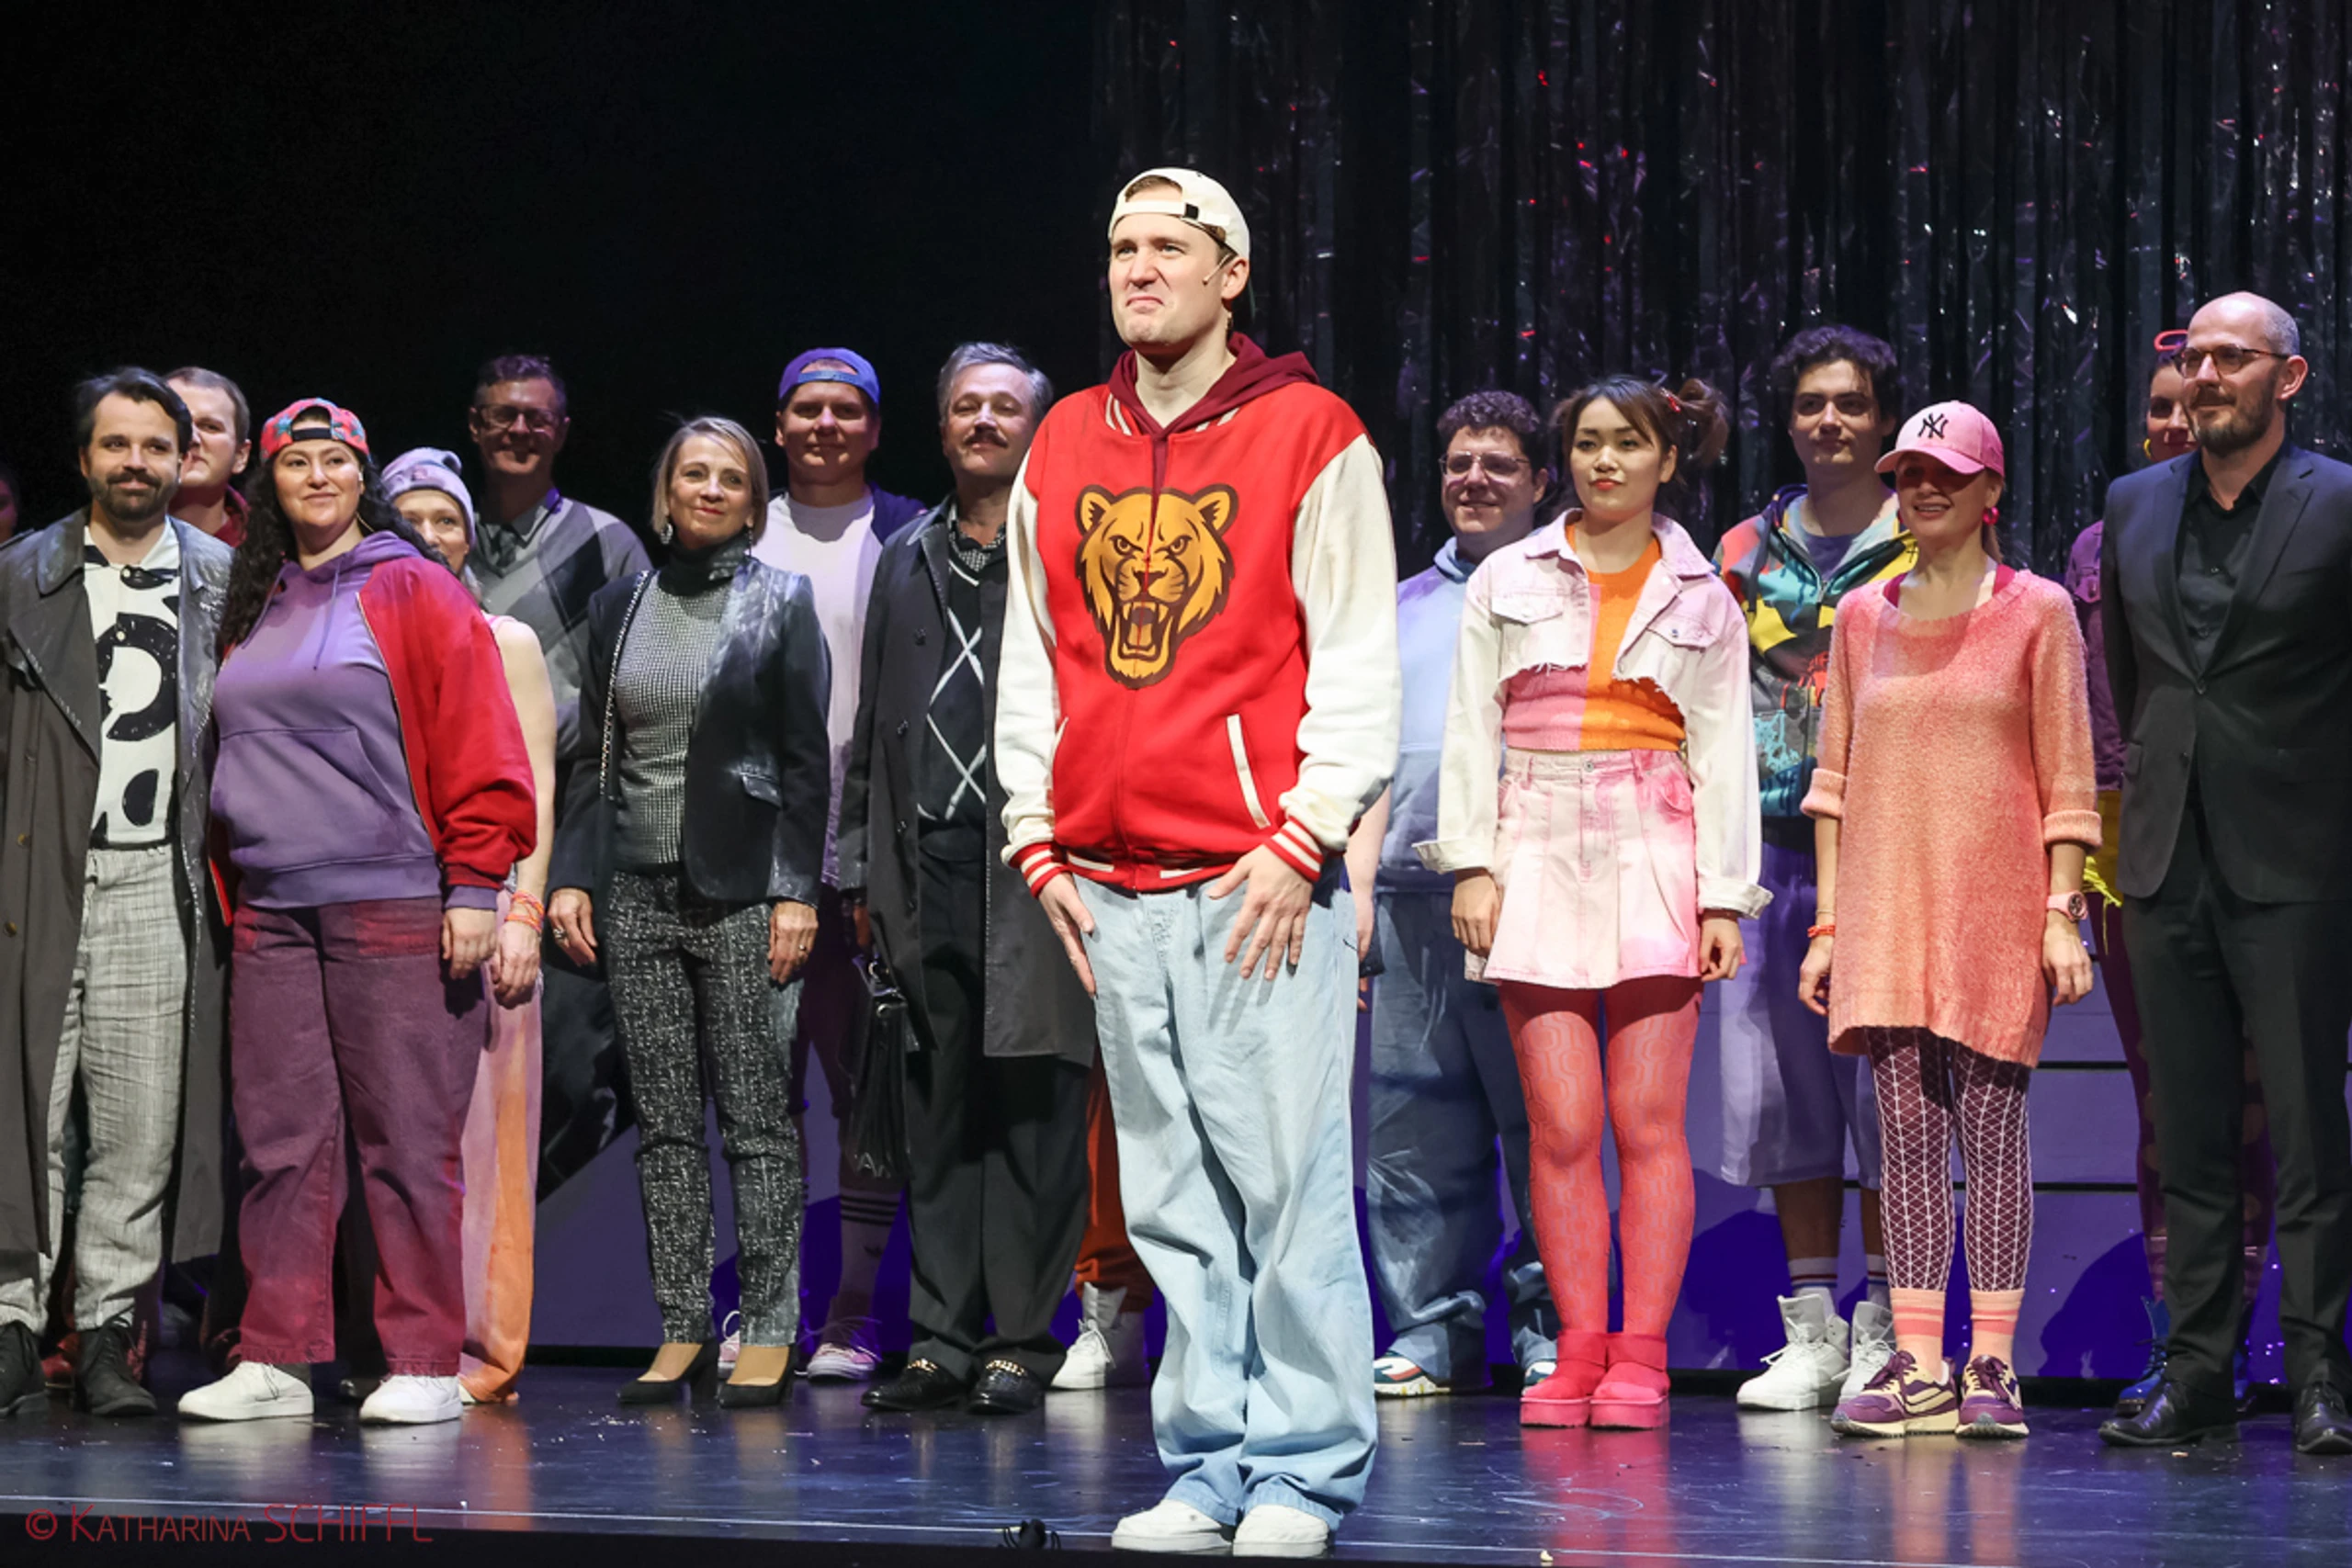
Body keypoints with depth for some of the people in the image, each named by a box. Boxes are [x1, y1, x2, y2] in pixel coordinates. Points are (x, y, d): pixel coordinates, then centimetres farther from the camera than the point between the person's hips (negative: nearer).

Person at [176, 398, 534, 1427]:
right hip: (272, 916, 5)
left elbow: (478, 749, -5)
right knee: (281, 1140, 3)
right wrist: (235, 894, 16)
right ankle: (275, 1361, 5)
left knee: (407, 1142, -5)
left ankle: (423, 1366, -2)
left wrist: (475, 886, -11)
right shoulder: (256, 609, 19)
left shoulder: (414, 592, 2)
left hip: (395, 910, -5)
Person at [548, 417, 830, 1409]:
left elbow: (805, 760, -2)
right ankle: (682, 1329, 8)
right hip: (637, 889, 4)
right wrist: (571, 874, 4)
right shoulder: (620, 607, 12)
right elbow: (595, 756, 14)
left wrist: (796, 890, -9)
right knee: (664, 1122, 4)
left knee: (756, 1114, -4)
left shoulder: (781, 603, 1)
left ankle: (769, 1331, -1)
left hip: (740, 888, -4)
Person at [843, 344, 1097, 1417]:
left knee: (1035, 1114, -4)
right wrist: (861, 870, 14)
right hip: (928, 874, 5)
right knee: (937, 1117, 6)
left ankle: (1024, 1340, 1)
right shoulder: (906, 563, 18)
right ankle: (942, 1338, 10)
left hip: (1035, 870, -5)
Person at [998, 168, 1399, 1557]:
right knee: (1172, 1203, 5)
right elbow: (1032, 661, 18)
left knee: (1288, 1183, -6)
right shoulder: (1063, 450, 15)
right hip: (1113, 892, 5)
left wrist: (1304, 837, -10)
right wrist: (1041, 841, 10)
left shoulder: (1310, 435, 0)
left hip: (1265, 880, -5)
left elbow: (1359, 662, -3)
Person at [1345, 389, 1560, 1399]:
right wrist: (1357, 885, 11)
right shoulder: (1406, 608, 22)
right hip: (1411, 895, 4)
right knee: (1415, 1128, 2)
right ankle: (1434, 1330, 6)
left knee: (1543, 1124, -4)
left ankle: (1550, 1325, 1)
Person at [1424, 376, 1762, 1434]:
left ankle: (1639, 1358, -3)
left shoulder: (1701, 599, 11)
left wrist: (1723, 899, 1)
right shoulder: (1508, 581, 11)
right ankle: (1578, 1350, 0)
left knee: (1649, 1122, -6)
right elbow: (1471, 730, 9)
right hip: (1539, 855, 1)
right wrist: (1471, 864, -1)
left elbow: (1725, 754, 9)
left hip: (1656, 864, 0)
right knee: (1560, 1125, -5)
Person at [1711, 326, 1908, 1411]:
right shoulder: (1748, 551, 14)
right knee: (1784, 1084, 4)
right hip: (1773, 851, 4)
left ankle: (1884, 1332, 0)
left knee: (1884, 1083, -5)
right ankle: (1811, 1332, 10)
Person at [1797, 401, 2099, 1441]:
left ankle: (1991, 1365, 1)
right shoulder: (1864, 617, 12)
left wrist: (2061, 913, -6)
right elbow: (1837, 779, 14)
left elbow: (2067, 781, 1)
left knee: (1992, 1130, -3)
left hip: (1995, 907, -3)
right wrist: (1827, 923, 9)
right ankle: (1918, 1368, 1)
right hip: (1886, 911, 3)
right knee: (1907, 1135, 1)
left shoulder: (2037, 613, 2)